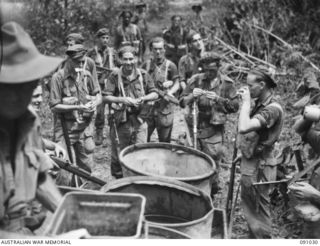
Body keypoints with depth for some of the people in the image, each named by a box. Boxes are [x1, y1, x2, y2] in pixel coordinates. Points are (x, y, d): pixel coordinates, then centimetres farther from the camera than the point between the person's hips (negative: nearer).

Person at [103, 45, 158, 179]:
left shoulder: (143, 75, 3)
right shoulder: (115, 76, -4)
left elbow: (155, 94, 6)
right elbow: (105, 97, -8)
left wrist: (143, 98, -13)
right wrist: (123, 100, -20)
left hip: (140, 120, 1)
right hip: (121, 121, -1)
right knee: (118, 154, 11)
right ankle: (118, 180, 31)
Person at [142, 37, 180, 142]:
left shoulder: (170, 65, -2)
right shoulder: (146, 65, 6)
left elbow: (176, 84, 1)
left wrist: (170, 92, -18)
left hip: (165, 106, -2)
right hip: (148, 104, 2)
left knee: (164, 139, 5)